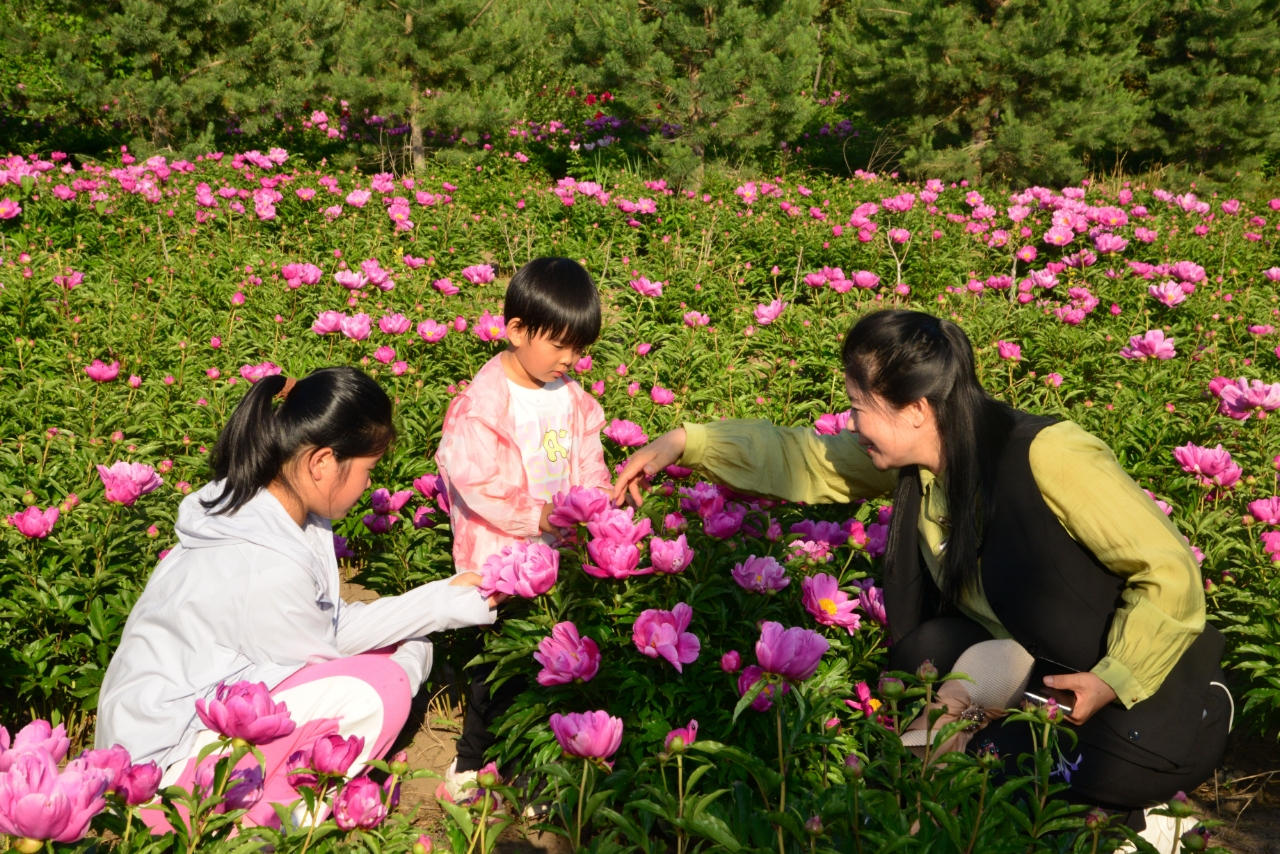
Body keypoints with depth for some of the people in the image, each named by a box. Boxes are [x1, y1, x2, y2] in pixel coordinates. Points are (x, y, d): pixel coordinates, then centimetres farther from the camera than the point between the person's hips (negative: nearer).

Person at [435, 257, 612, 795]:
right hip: (499, 555, -6)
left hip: (556, 555, 6)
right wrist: (541, 516, -21)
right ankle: (473, 763, 20)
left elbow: (587, 468, 10)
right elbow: (476, 482, -20)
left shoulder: (572, 399, 6)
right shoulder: (482, 402, -15)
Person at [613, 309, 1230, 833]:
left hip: (1132, 661, -5)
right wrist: (684, 443, 0)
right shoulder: (910, 458, -10)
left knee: (1111, 776, -25)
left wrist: (1112, 680, -29)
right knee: (917, 667, -13)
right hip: (1017, 649, 5)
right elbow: (804, 458, 4)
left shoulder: (1050, 458, -31)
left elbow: (1169, 570, -26)